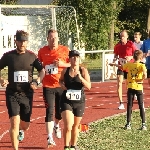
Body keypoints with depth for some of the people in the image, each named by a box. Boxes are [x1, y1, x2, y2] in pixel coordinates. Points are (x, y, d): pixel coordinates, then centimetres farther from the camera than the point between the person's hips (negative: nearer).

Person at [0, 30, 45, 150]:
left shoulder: (31, 56, 0)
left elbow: (42, 71, 8)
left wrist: (37, 82, -11)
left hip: (27, 94, 2)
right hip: (12, 94, -2)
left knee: (25, 125, 11)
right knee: (15, 122, -18)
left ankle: (20, 130, 49)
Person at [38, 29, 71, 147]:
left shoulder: (65, 50, -2)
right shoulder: (42, 51, 3)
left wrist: (62, 63, -16)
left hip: (61, 85, 1)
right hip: (48, 86, 0)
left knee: (60, 110, 11)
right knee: (50, 111, -9)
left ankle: (56, 125, 45)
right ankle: (50, 137, -9)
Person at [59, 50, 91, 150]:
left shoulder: (83, 70, -7)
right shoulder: (65, 70, -3)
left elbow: (89, 86, -14)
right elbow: (61, 80, 19)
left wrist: (80, 77, -26)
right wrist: (62, 84, -4)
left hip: (79, 102, 1)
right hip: (66, 101, -1)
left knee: (75, 126, 16)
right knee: (68, 126, -14)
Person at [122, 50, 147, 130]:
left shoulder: (129, 64, 0)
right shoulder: (141, 65, -11)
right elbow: (145, 75, -27)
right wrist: (142, 80, -8)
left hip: (130, 87, 2)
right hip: (139, 87, -2)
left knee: (129, 106, 9)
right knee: (141, 106, 5)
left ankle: (128, 124, 8)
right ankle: (143, 124, 4)